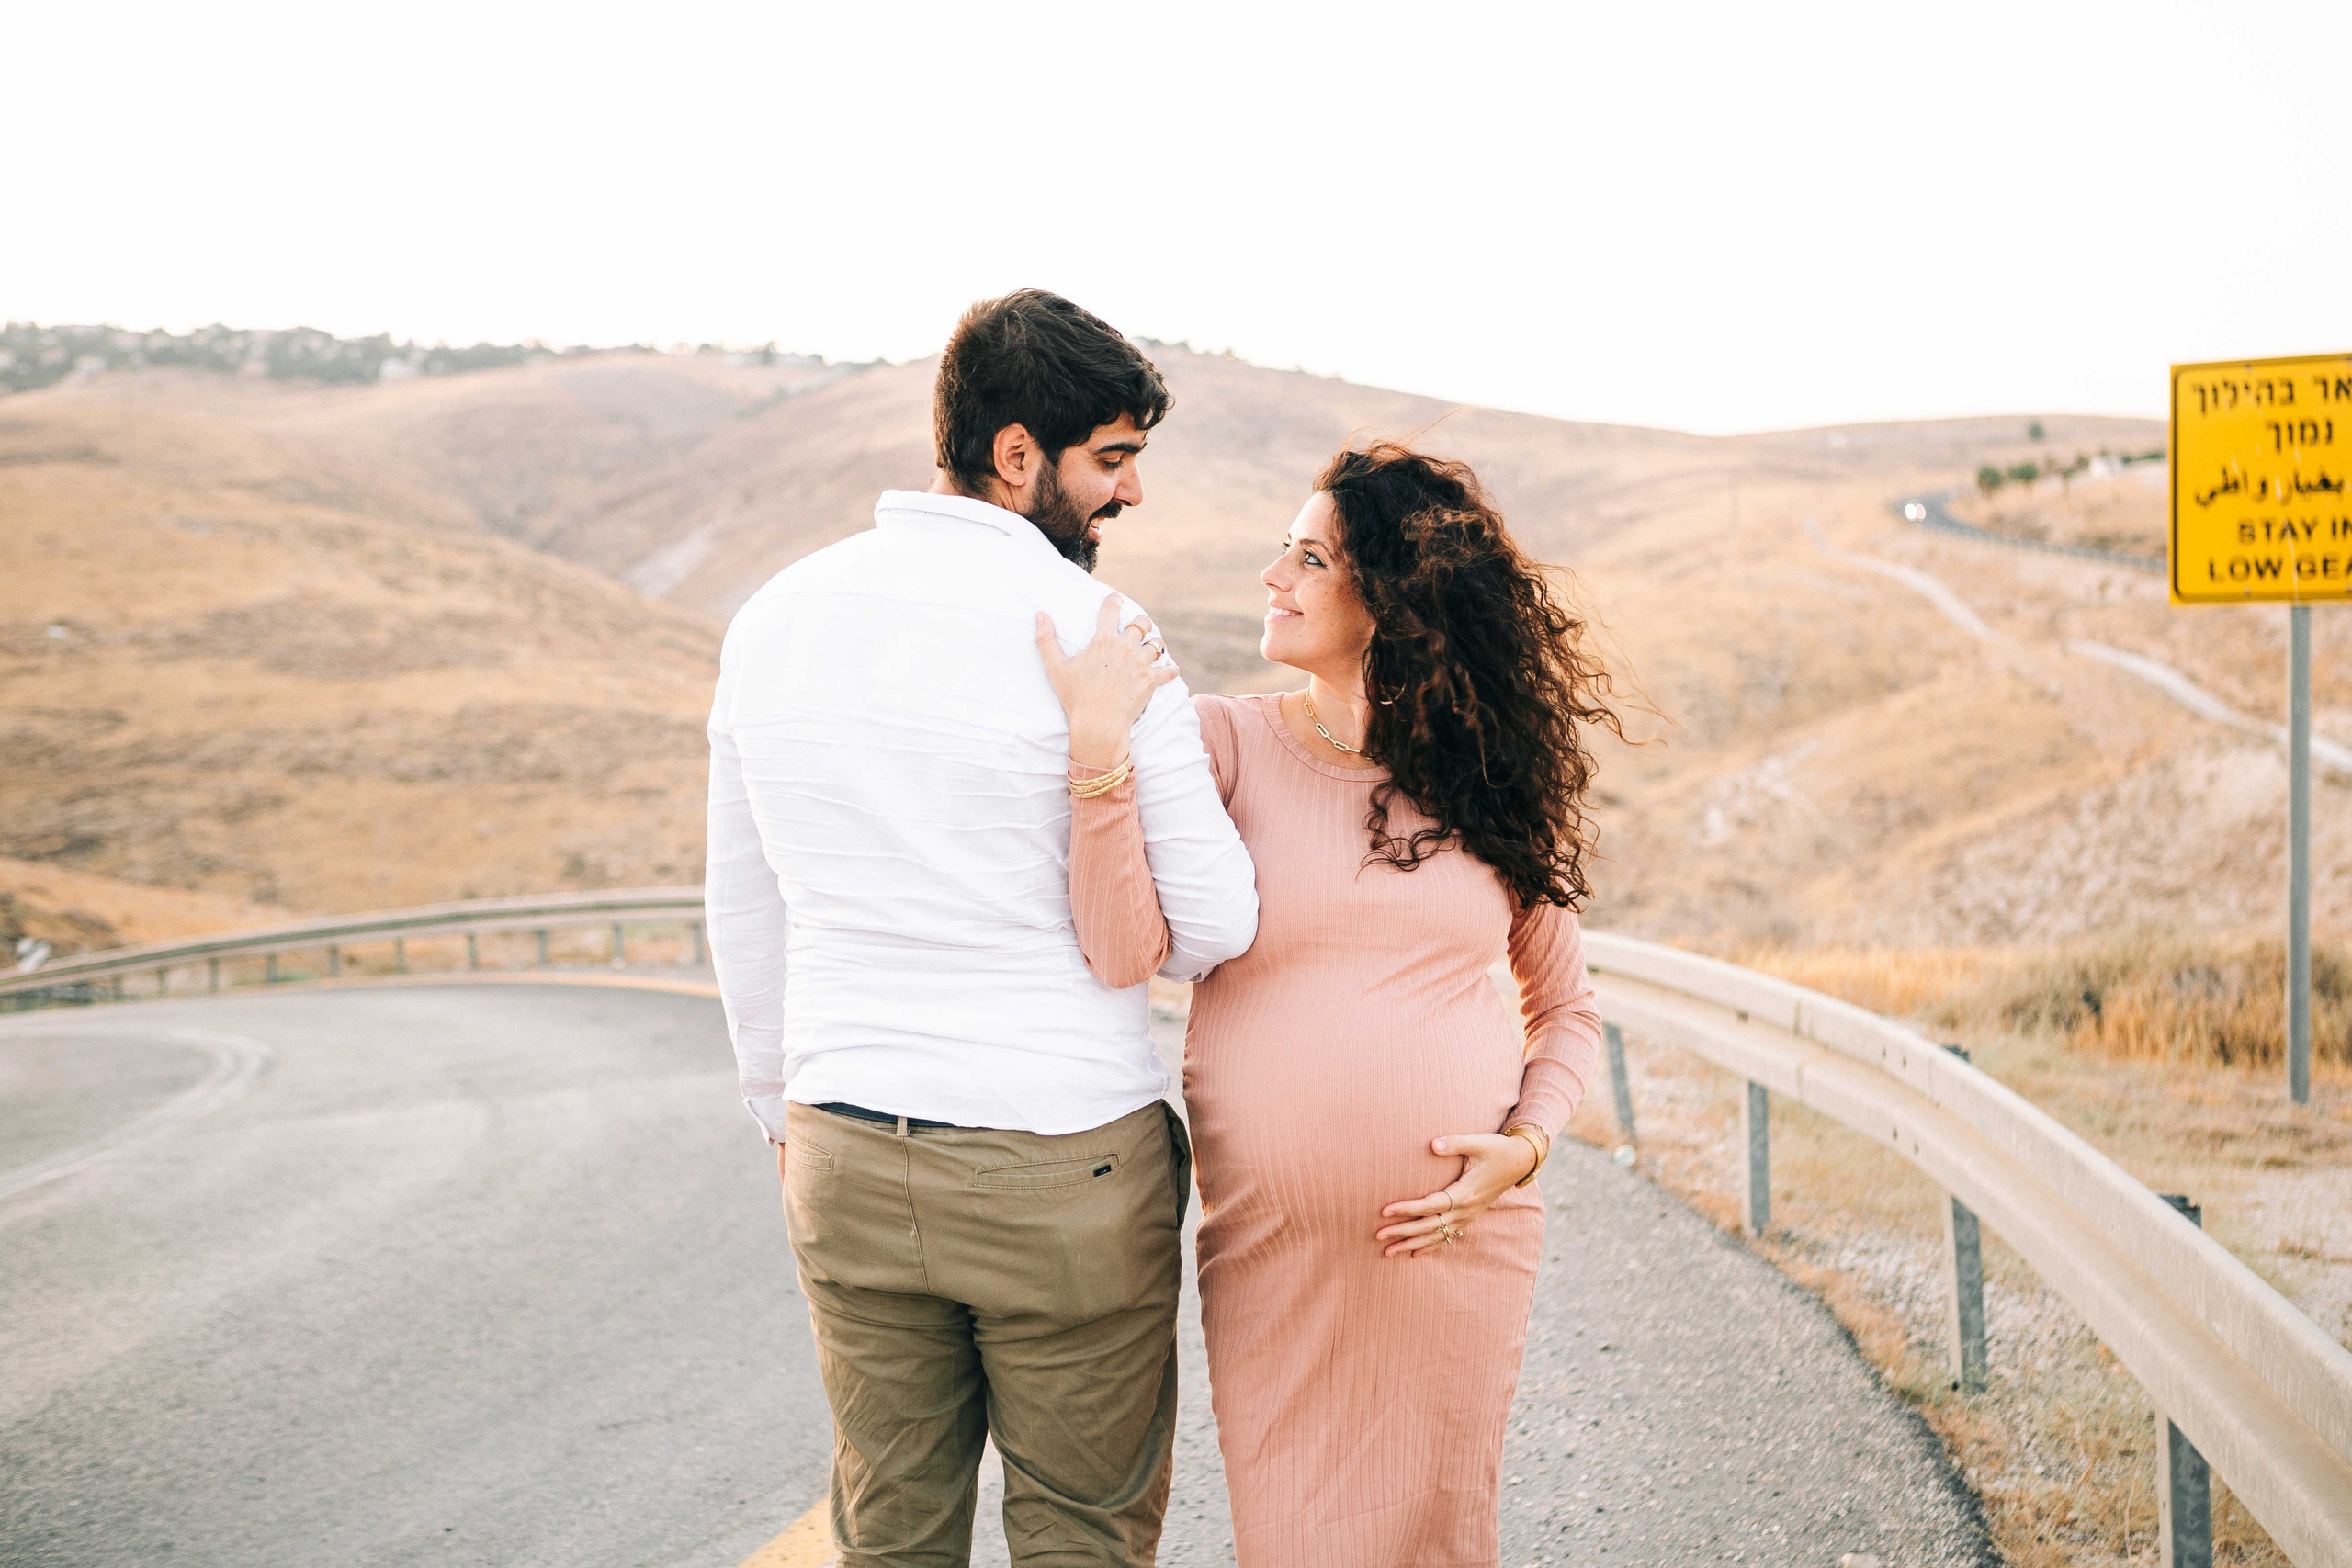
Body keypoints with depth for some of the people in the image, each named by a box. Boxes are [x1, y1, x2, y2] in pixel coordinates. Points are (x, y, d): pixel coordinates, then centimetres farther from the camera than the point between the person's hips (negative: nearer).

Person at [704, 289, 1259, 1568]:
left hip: (848, 1161, 5)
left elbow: (742, 914, 11)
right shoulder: (1094, 625, -14)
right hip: (1064, 1165, -5)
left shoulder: (773, 619, 3)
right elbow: (1217, 921, -12)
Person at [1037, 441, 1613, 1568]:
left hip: (1458, 1236, 1)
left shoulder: (1492, 787, 4)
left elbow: (1566, 1007, 14)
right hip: (1274, 1251, -1)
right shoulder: (1226, 743, -1)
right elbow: (1124, 948, -16)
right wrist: (1098, 748, -24)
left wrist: (1527, 1142, -3)